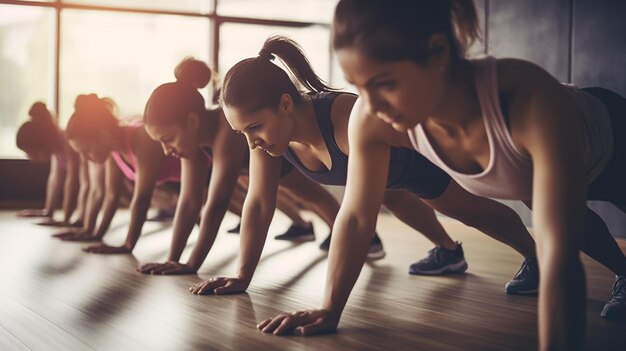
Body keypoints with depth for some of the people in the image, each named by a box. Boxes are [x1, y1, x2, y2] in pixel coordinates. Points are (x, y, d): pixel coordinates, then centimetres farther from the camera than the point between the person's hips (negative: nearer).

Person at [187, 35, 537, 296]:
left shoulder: (351, 121, -51)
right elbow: (258, 203, -20)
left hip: (422, 149, -7)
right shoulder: (267, 125, -30)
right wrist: (242, 277, -21)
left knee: (470, 209, 15)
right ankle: (449, 251, 63)